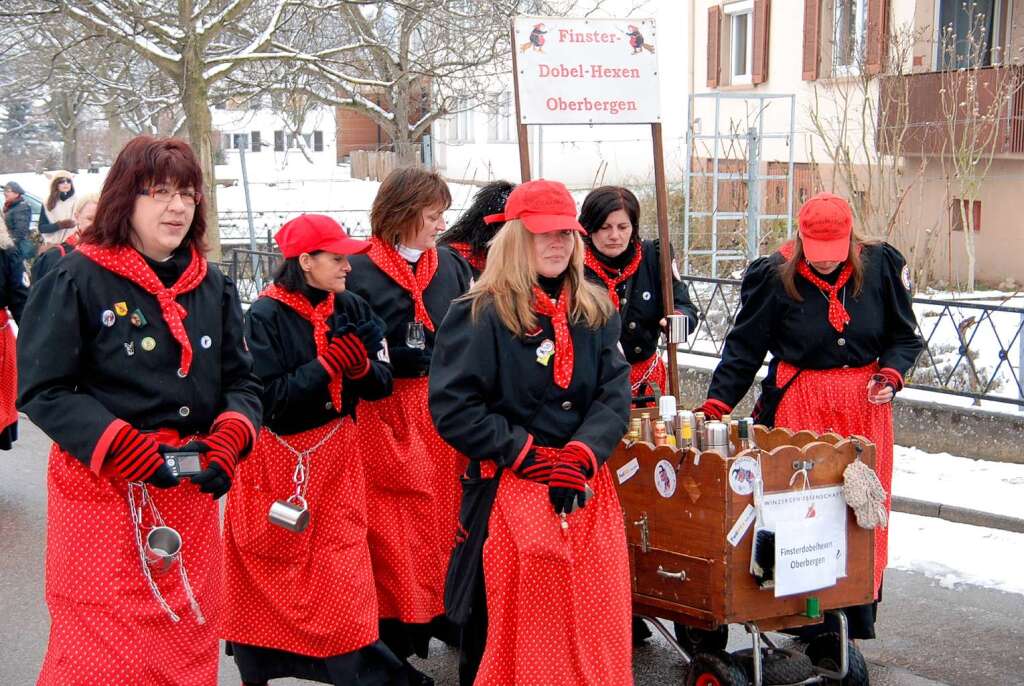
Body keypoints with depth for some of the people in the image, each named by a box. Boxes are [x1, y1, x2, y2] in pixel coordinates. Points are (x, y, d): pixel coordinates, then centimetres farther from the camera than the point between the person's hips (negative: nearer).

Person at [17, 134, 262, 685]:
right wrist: (119, 446, -21)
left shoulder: (213, 286, 9)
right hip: (102, 491, -5)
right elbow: (42, 390, -10)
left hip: (193, 489, 5)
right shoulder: (77, 279, -7)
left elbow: (242, 382, 10)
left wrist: (230, 437, -11)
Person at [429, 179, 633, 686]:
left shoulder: (595, 311, 9)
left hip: (587, 489, 5)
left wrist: (584, 452, -16)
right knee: (510, 626, 3)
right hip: (512, 491, -4)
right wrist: (525, 454, -14)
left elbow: (614, 394, 2)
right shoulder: (479, 314, -7)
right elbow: (453, 408, -12)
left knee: (597, 621, 9)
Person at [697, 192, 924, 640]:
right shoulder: (775, 276, -6)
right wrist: (716, 404, -8)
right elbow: (744, 348, -1)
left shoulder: (880, 267, -1)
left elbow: (905, 337, 10)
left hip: (865, 406, 2)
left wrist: (890, 375, -8)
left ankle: (855, 617, 16)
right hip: (798, 405, -2)